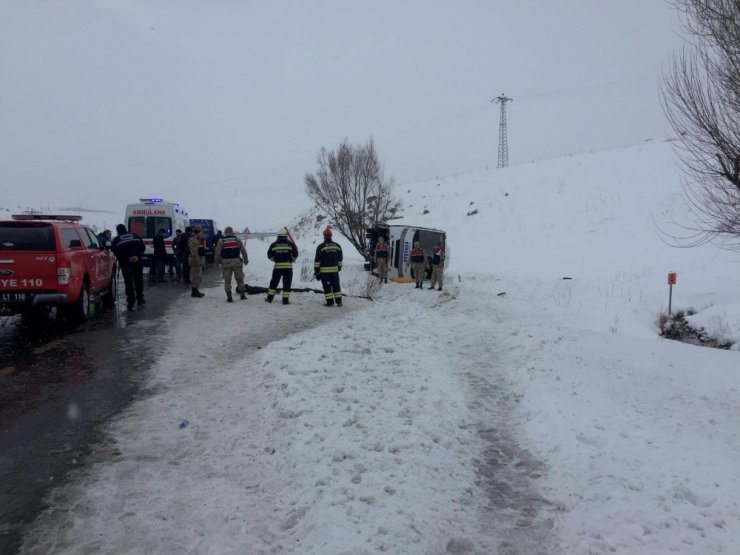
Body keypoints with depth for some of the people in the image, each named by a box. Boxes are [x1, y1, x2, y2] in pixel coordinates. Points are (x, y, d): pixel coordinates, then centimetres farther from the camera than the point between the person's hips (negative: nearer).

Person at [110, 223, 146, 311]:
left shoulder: (116, 240, 1)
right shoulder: (136, 236, 9)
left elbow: (115, 252, -8)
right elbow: (143, 247, 2)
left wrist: (126, 258, -6)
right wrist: (138, 256, -7)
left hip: (125, 264, -2)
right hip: (137, 262, 2)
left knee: (128, 282, 3)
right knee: (138, 281, 18)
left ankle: (130, 303, -1)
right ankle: (140, 299, 26)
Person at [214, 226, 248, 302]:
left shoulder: (221, 241, 0)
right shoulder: (237, 240, 3)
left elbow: (217, 253, 0)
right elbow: (243, 251, 5)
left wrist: (217, 262, 12)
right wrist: (246, 260, 15)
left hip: (226, 263, -1)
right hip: (237, 262, 1)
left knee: (227, 280, 5)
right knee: (240, 279, 11)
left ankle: (229, 297, 5)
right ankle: (242, 295, 14)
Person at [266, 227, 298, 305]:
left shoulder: (274, 245, 2)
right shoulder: (290, 244, -2)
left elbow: (269, 255, 6)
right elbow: (295, 255, -3)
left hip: (277, 266, 1)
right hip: (288, 266, -1)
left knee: (274, 282, 14)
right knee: (287, 283, 3)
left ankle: (270, 298, 17)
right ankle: (285, 300, 1)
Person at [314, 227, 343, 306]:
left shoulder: (321, 247, -9)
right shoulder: (337, 246, 5)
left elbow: (317, 260, -9)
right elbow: (340, 259, 12)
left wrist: (316, 271, -3)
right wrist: (339, 267, 24)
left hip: (324, 270, -4)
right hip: (334, 269, 4)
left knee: (327, 287, 3)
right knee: (336, 286, 12)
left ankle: (330, 302, 3)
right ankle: (339, 302, 13)